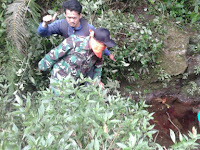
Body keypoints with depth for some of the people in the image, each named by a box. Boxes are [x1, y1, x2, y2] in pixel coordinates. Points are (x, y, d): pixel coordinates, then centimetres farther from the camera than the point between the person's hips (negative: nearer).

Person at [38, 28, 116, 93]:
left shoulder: (97, 51, -14)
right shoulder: (74, 42, -31)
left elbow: (98, 62, 10)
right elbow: (54, 54, -17)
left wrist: (97, 80, 5)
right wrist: (42, 66, -4)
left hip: (76, 81, 5)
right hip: (59, 78, -5)